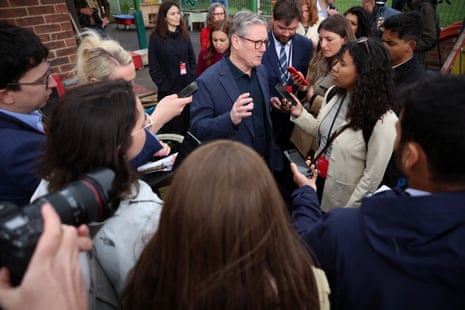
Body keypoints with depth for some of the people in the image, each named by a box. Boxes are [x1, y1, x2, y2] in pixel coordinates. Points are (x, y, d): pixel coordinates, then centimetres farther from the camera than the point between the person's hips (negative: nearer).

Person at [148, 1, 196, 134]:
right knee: (171, 126, 4)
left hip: (188, 88, 4)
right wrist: (165, 87, -11)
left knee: (188, 122, 9)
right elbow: (154, 68, -5)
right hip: (168, 90, -4)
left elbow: (192, 60, 11)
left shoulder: (184, 35, 9)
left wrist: (192, 81, -2)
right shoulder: (156, 38, -4)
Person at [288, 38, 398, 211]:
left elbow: (373, 176, -19)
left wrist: (348, 213, -12)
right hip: (316, 183, 6)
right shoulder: (334, 94, -5)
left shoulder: (383, 120, -26)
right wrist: (299, 113, -6)